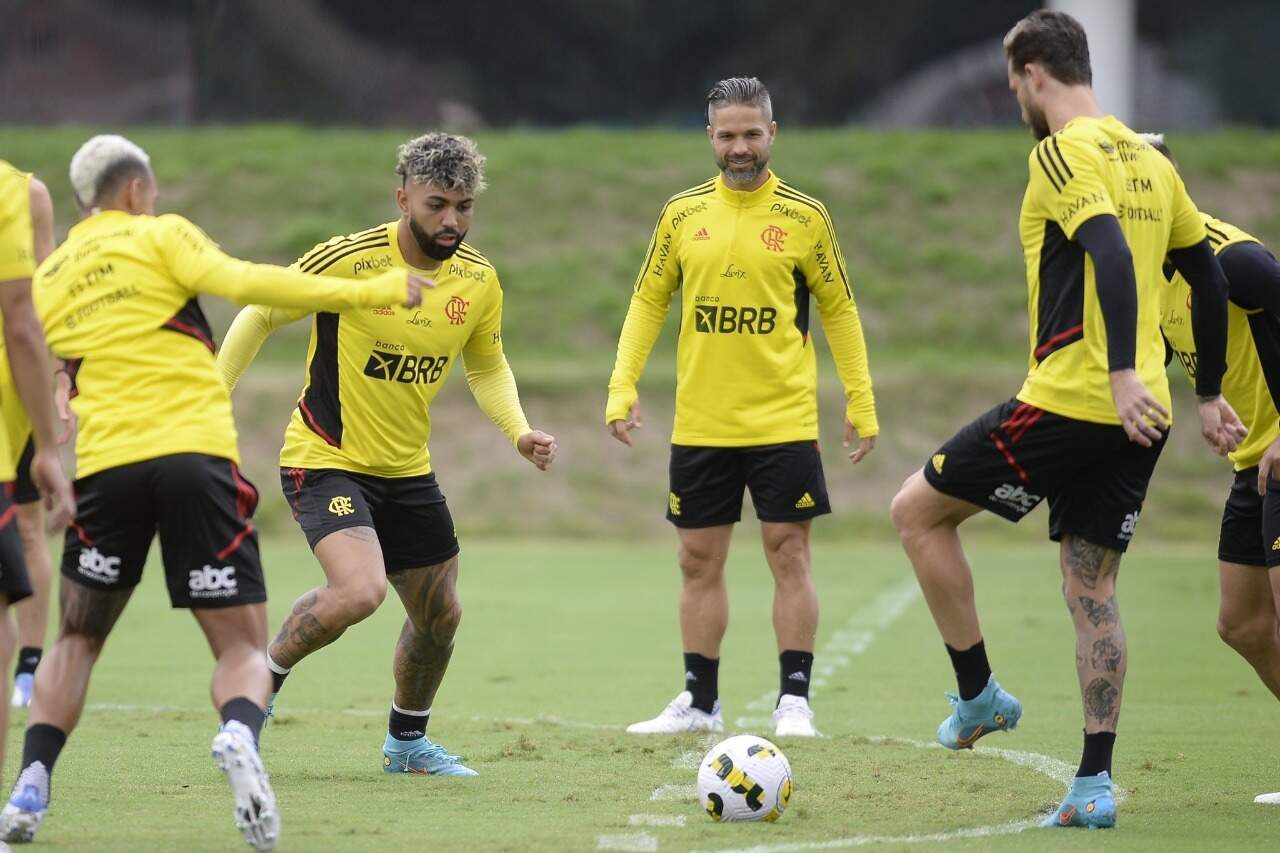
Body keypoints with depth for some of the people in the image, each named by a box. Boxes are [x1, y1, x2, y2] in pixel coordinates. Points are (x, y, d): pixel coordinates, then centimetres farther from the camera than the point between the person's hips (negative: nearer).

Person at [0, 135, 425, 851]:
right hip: (195, 453, -3)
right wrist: (367, 292, -7)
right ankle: (240, 736, -32)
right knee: (243, 648, 1)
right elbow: (242, 282, -8)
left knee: (77, 640, 20)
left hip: (104, 467, 3)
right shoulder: (161, 235, 7)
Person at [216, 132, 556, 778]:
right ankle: (263, 677, -2)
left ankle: (407, 741, 37)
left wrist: (518, 432, -3)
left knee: (439, 616, 12)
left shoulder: (479, 281, -3)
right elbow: (259, 316, -8)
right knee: (360, 591, -28)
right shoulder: (349, 260, -20)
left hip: (407, 470, 6)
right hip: (325, 459, -6)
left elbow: (486, 366, 14)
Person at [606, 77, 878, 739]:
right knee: (699, 563, 7)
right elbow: (647, 303, 9)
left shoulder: (804, 217, -1)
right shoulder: (682, 214, 4)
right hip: (700, 424, 3)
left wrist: (860, 403, 2)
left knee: (789, 557, -4)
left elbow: (839, 310, 5)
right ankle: (700, 702, 16)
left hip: (783, 421, -2)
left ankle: (794, 701, 2)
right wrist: (622, 388, 0)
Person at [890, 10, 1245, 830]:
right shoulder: (1150, 161, 14)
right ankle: (1095, 784, 4)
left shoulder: (1062, 153, -10)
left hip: (1065, 403, -8)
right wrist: (1209, 394, 24)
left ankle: (980, 696, 11)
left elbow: (1111, 253, -25)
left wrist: (1122, 372, -33)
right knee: (1092, 591, 11)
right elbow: (1208, 276, 19)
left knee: (918, 510, 9)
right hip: (1137, 421, 8)